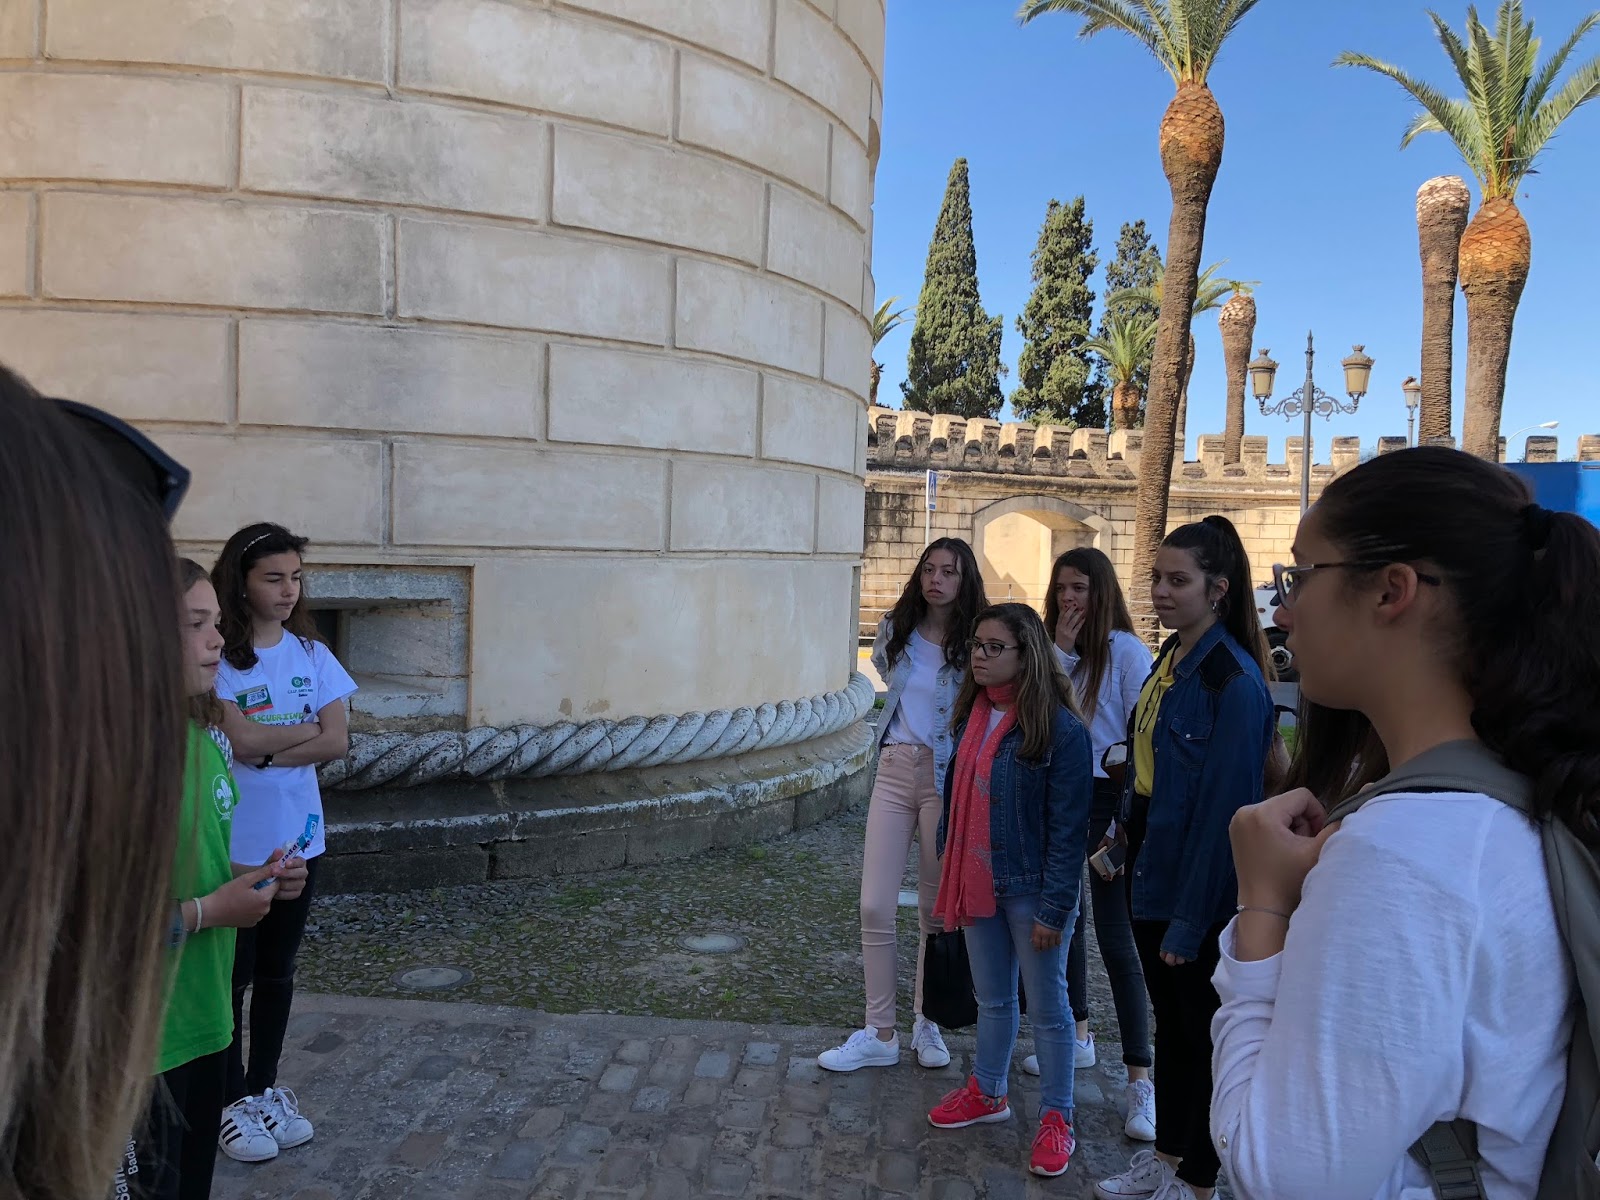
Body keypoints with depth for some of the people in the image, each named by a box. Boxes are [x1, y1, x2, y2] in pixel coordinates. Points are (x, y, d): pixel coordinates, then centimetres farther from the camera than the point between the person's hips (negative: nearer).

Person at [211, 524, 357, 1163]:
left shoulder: (311, 653, 2)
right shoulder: (217, 656, -12)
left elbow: (337, 742, -5)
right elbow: (242, 739, -21)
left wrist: (268, 751, -15)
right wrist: (306, 727, -8)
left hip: (297, 836, 4)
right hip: (233, 842, -4)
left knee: (277, 972, 16)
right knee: (233, 974, 9)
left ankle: (264, 1087, 32)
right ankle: (232, 1100, 25)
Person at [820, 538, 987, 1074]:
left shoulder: (975, 643, -5)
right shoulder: (895, 632, 6)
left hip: (946, 780, -3)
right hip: (894, 772, 3)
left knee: (936, 909, 8)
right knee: (875, 907, -1)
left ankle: (926, 1024, 26)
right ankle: (879, 1034, 11)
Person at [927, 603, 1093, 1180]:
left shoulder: (1061, 730, -18)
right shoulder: (972, 716, 4)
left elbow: (1067, 829, -18)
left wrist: (1054, 910, -18)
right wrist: (949, 874, 10)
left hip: (1030, 890, -6)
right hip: (977, 885, 6)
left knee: (1047, 1007, 10)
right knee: (992, 999, 21)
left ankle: (1056, 1117, 26)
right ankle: (987, 1093, 39)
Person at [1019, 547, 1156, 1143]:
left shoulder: (1125, 650, -10)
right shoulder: (1051, 648, 9)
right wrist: (1062, 650, -13)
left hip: (1105, 799, -7)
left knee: (1116, 941, -6)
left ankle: (1140, 1080, 2)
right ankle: (1076, 1036, 35)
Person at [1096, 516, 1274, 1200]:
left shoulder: (1234, 678, -20)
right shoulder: (1169, 660, 6)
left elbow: (1224, 805, -21)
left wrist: (1190, 919, -20)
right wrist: (1126, 836, 12)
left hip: (1200, 892, -8)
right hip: (1153, 874, 8)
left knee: (1202, 1032, 9)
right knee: (1168, 1022, 20)